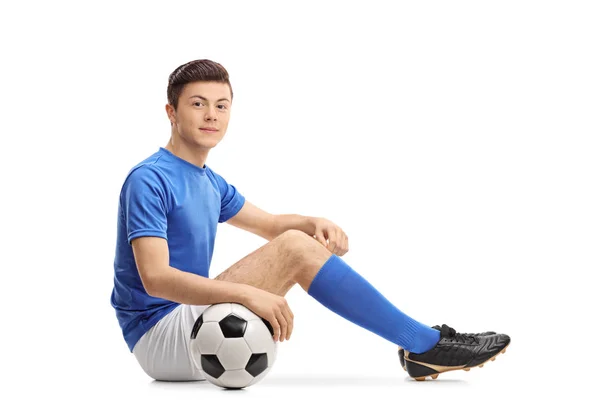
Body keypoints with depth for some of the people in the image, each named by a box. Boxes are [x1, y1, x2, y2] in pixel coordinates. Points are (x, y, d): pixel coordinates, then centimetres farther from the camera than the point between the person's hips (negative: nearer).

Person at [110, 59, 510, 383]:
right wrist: (248, 293, -36)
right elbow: (155, 278, -26)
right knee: (293, 248, -21)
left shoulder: (210, 182, 14)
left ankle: (420, 345, -1)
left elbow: (270, 224, 23)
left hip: (191, 319, 9)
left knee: (300, 237, 4)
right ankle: (426, 345, -15)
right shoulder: (149, 179, -14)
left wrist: (315, 223, -1)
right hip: (160, 336, -9)